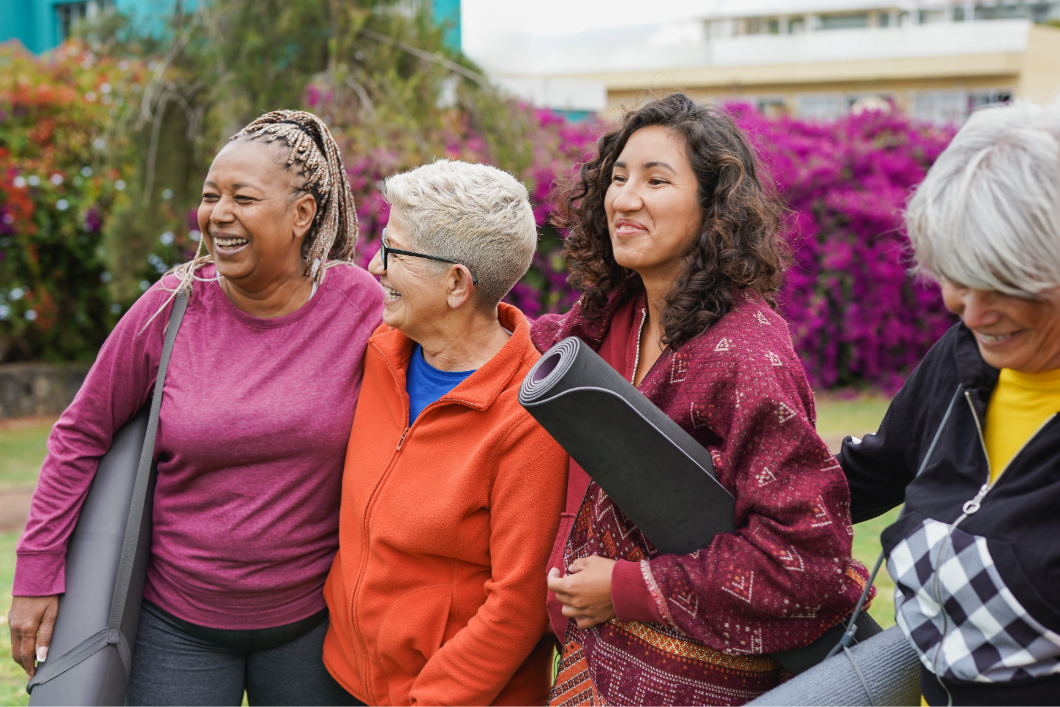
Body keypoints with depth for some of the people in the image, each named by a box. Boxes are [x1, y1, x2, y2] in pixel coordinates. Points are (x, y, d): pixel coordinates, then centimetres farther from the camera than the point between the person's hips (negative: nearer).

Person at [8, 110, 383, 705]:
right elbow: (82, 436, 0)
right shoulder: (171, 310, -9)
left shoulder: (359, 304, -9)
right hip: (177, 620, 0)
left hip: (311, 616, 1)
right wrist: (37, 576, -1)